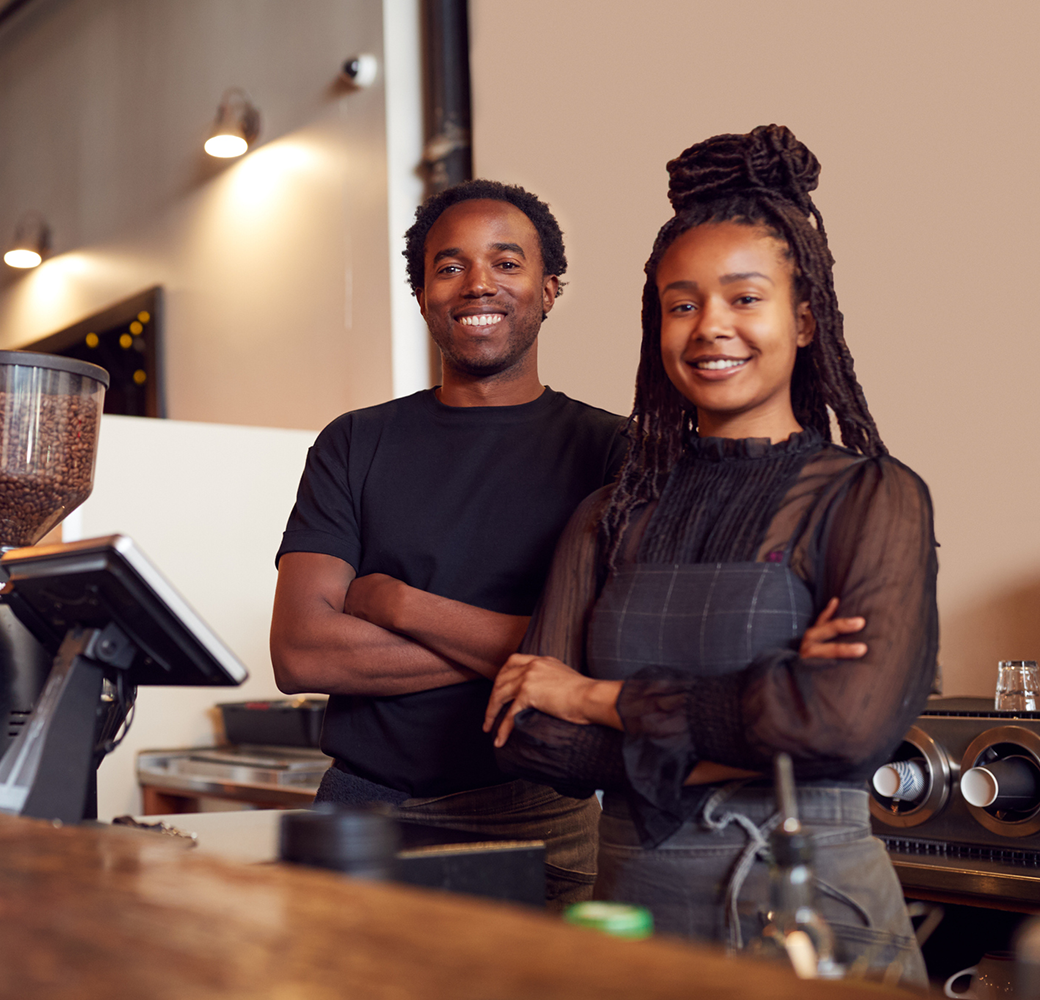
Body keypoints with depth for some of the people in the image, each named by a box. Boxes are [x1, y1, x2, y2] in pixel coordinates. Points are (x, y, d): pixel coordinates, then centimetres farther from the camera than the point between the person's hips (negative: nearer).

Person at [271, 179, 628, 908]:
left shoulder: (611, 451, 2)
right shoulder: (354, 446, 9)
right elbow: (299, 650, -2)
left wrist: (396, 603, -7)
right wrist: (517, 641, -9)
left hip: (540, 825, -1)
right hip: (362, 813, 2)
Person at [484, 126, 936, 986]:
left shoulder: (873, 498, -4)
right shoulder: (611, 517, 7)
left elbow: (855, 717, -20)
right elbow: (533, 738, -2)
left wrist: (605, 698, -10)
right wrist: (754, 714, -15)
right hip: (633, 895, 3)